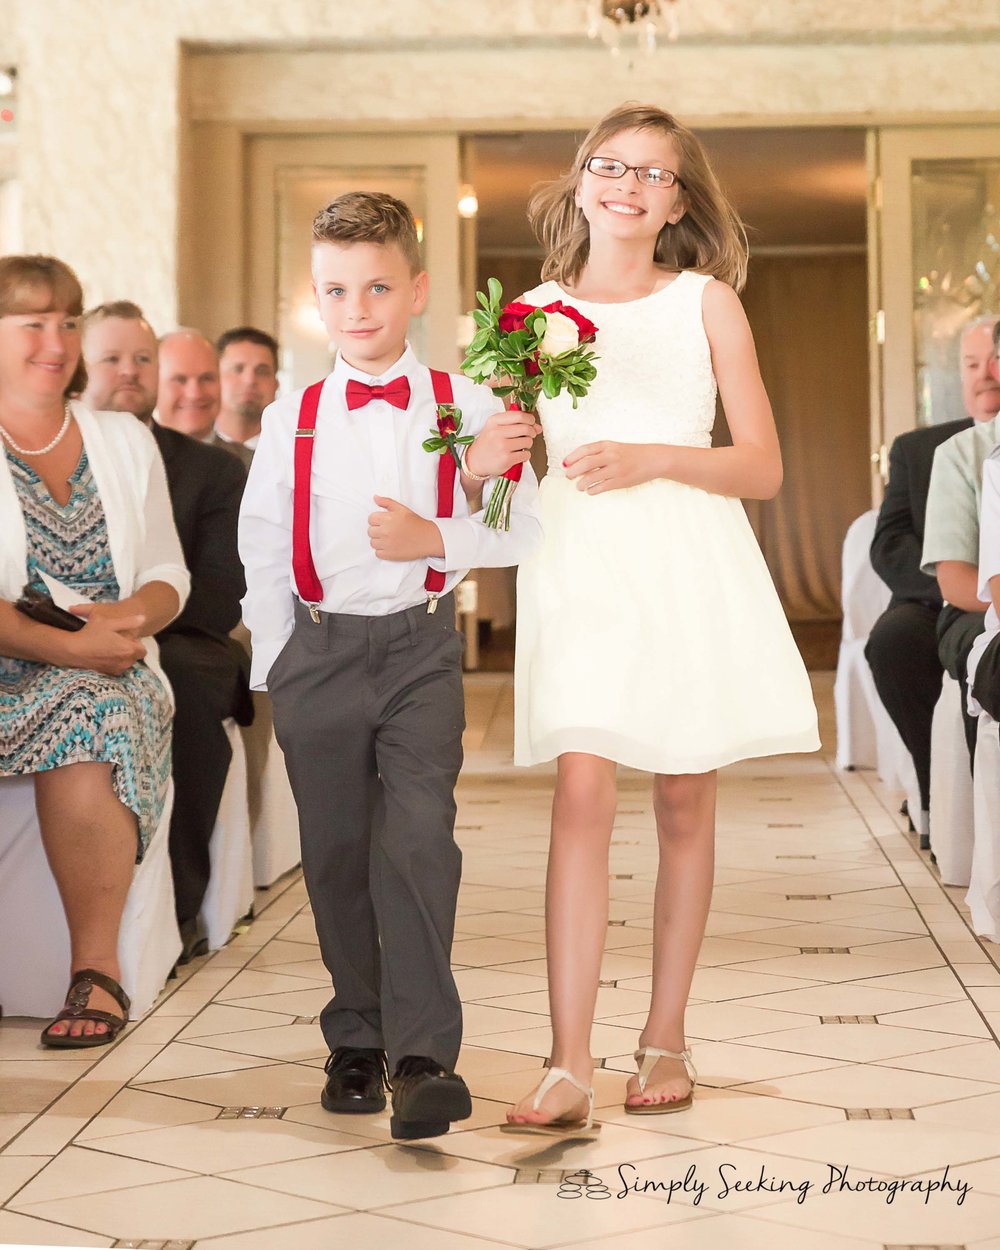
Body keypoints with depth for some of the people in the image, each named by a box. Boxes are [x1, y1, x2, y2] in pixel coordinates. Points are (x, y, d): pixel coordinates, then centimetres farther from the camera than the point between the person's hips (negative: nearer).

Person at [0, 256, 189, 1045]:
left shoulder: (126, 442, 18)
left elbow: (170, 579, 16)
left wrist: (131, 616, -7)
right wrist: (64, 643, -19)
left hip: (108, 675, 2)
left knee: (83, 739, -33)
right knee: (86, 720, -35)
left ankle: (96, 969, -26)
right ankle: (99, 971, -27)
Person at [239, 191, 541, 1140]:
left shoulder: (466, 408, 0)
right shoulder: (291, 419, 5)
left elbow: (522, 530, -2)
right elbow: (262, 551, 7)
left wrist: (439, 539, -18)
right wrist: (275, 669, 4)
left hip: (421, 645, -2)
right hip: (319, 651, 2)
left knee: (416, 840, -13)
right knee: (335, 850, 8)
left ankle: (424, 1052, -11)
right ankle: (356, 1039, 21)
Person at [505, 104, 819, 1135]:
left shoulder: (706, 301, 7)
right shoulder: (536, 311, 11)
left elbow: (762, 466, 3)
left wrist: (654, 458, -12)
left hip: (689, 562, 0)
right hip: (577, 561, 0)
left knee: (684, 802, 4)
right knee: (582, 792, -12)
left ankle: (665, 1038, 17)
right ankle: (570, 1066, -14)